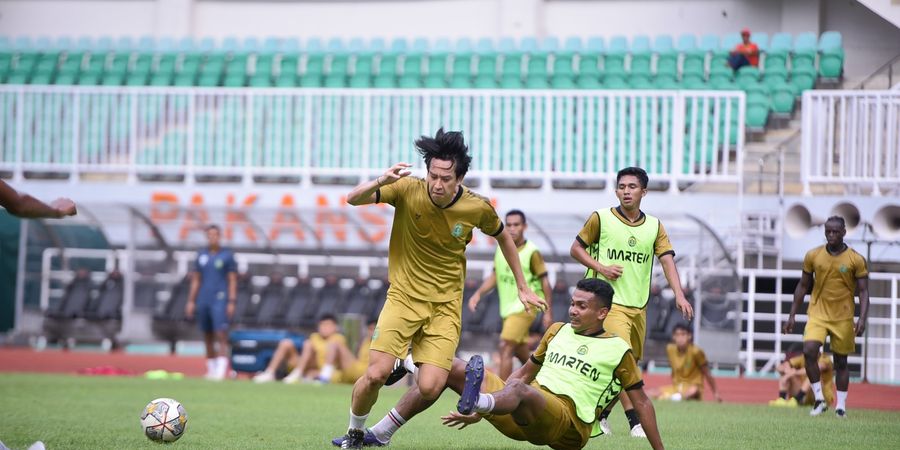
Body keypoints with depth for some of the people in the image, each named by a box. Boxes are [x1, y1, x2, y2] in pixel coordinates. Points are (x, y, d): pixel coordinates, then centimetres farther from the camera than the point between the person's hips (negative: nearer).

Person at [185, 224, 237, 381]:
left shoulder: (227, 255, 1)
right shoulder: (201, 255, 13)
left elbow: (232, 280, -1)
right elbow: (196, 280, 17)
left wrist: (231, 302, -9)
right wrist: (191, 301, 10)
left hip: (220, 300, -5)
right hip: (203, 301, 5)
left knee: (220, 334, -14)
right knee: (207, 337, 7)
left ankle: (221, 370, -18)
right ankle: (210, 369, 13)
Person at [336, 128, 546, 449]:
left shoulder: (478, 208, -8)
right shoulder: (408, 190, -12)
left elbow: (503, 237, 12)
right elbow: (353, 199, -12)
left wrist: (522, 288, 16)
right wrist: (380, 182, -33)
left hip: (445, 305, 0)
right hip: (403, 297, 0)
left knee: (430, 389, -16)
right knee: (376, 376, -16)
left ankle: (405, 366, 21)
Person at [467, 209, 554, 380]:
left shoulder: (532, 252, -12)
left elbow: (544, 282, -7)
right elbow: (495, 276, 15)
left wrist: (548, 312, -7)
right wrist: (478, 293, 1)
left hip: (525, 307, -7)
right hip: (507, 308, 7)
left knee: (506, 347, -17)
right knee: (521, 352, 15)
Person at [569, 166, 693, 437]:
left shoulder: (654, 226, 8)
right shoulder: (600, 218, -1)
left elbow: (667, 260, 0)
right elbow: (576, 249, 6)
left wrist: (679, 296, -13)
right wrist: (600, 267, -11)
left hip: (639, 305, 5)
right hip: (610, 301, -5)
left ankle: (602, 414, 25)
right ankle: (635, 422, -20)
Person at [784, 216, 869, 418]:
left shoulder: (856, 260, -5)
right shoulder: (813, 256, 1)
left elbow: (863, 291, -3)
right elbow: (803, 286, 9)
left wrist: (862, 319, -16)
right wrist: (792, 315, 7)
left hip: (843, 318, -1)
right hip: (817, 314, 1)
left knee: (841, 361, 6)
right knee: (809, 351, -20)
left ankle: (841, 405, 18)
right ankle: (819, 399, -9)